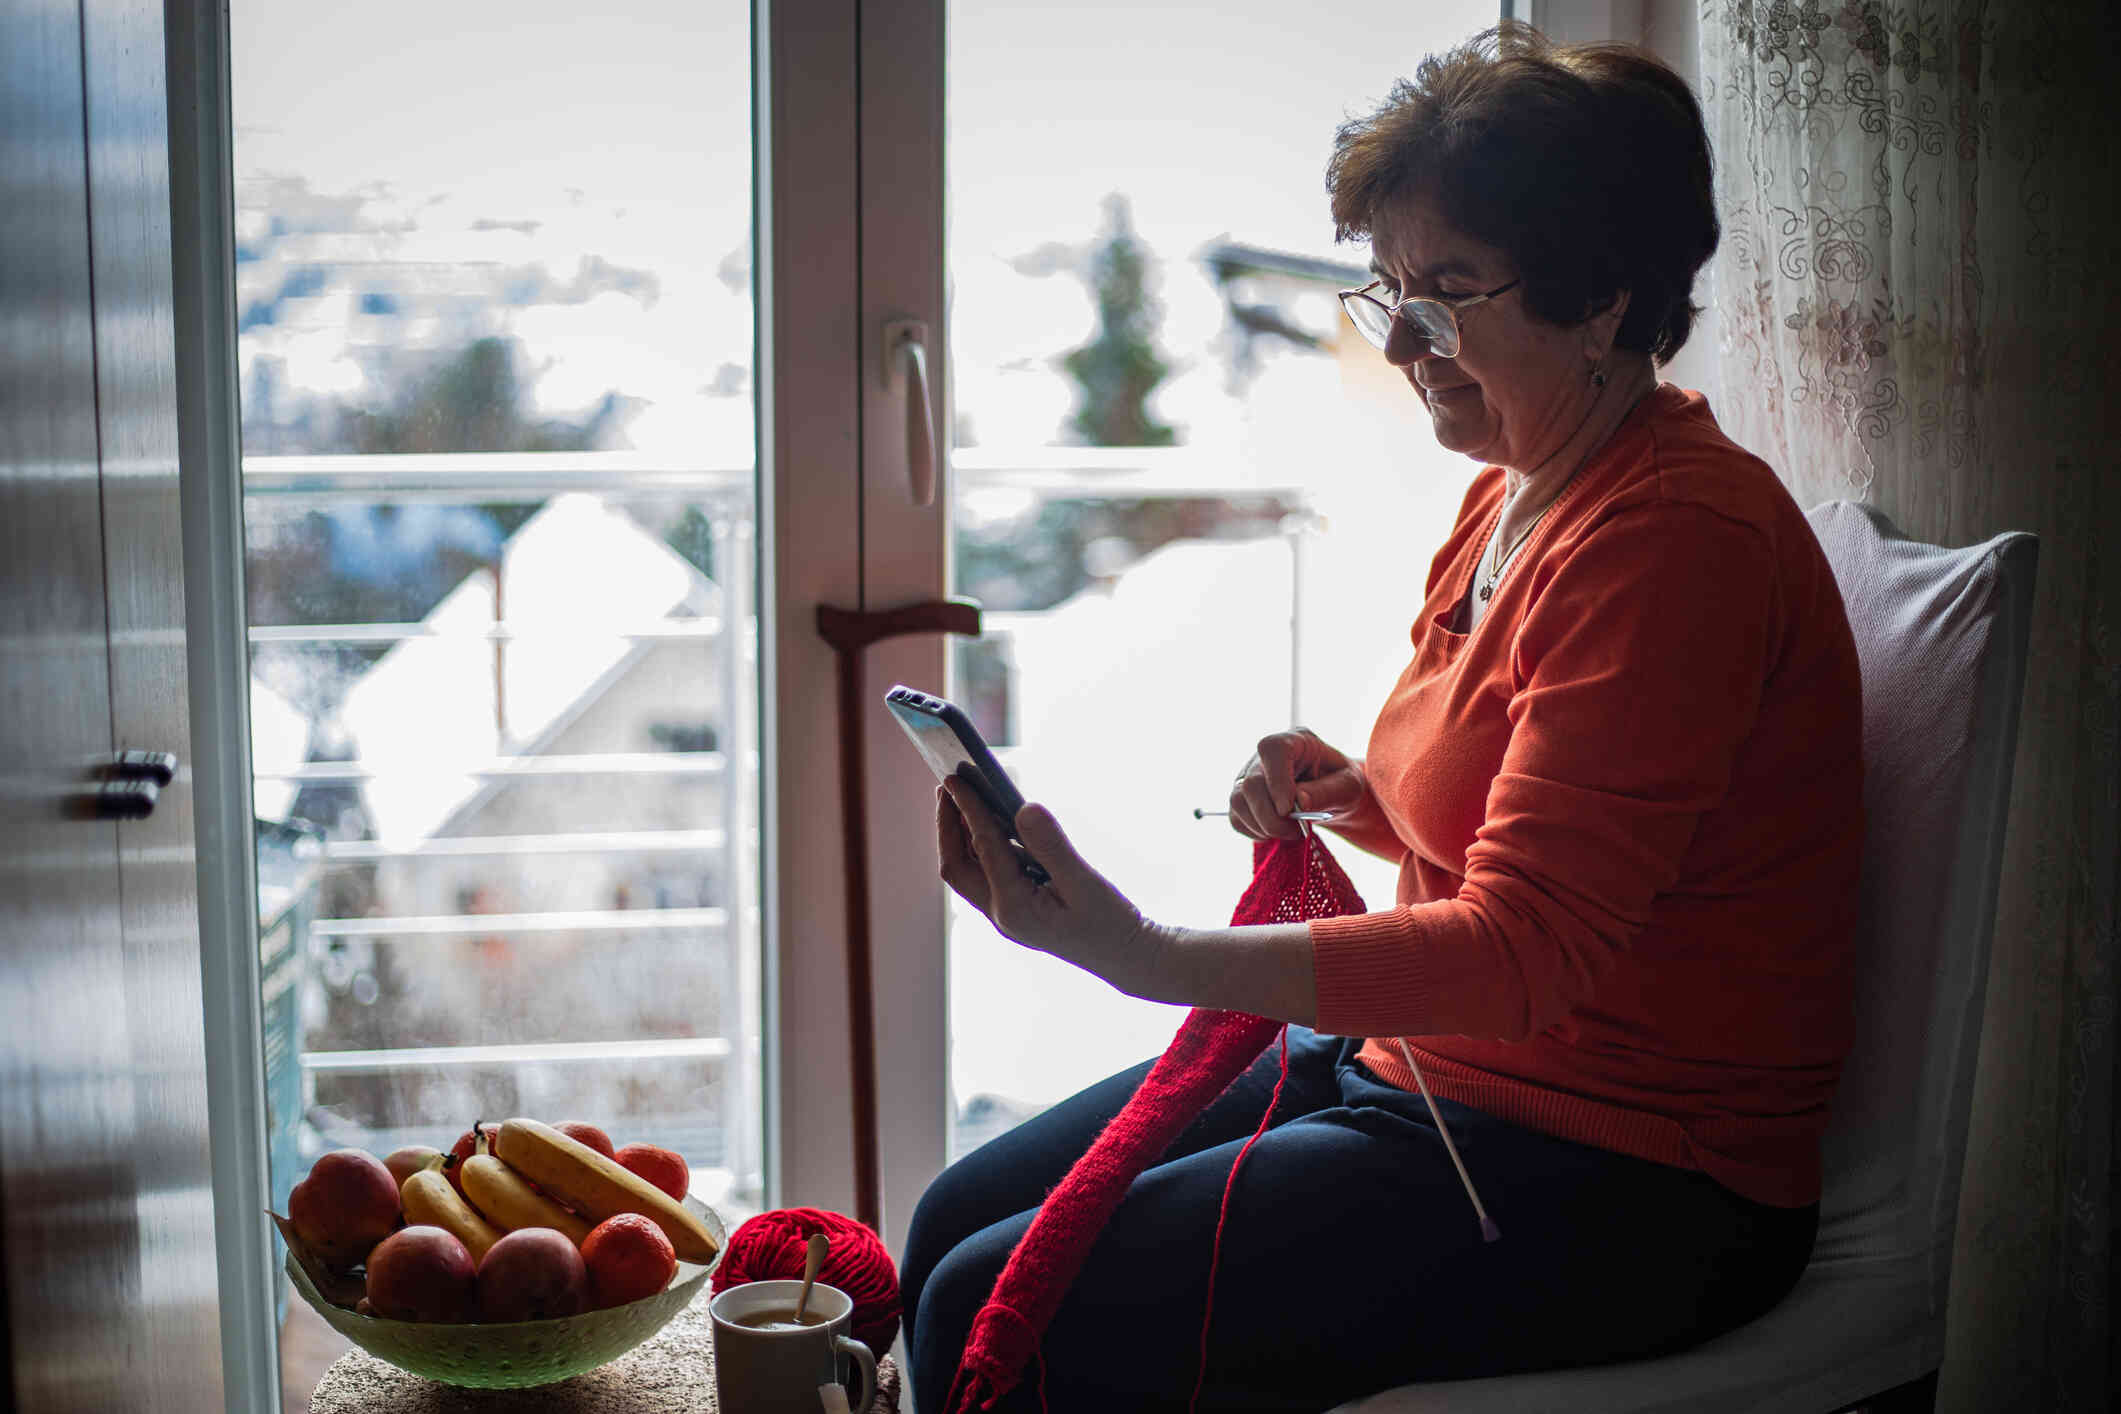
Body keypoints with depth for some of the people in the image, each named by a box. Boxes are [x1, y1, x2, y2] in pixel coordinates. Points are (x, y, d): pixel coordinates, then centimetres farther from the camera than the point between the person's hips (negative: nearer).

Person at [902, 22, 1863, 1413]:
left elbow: (1522, 950, -26)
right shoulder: (1509, 497, 10)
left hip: (1633, 1188, -9)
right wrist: (1359, 802, 1)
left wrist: (1147, 956, -34)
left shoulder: (1676, 540, -21)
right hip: (1419, 1062, 9)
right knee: (958, 1226, 7)